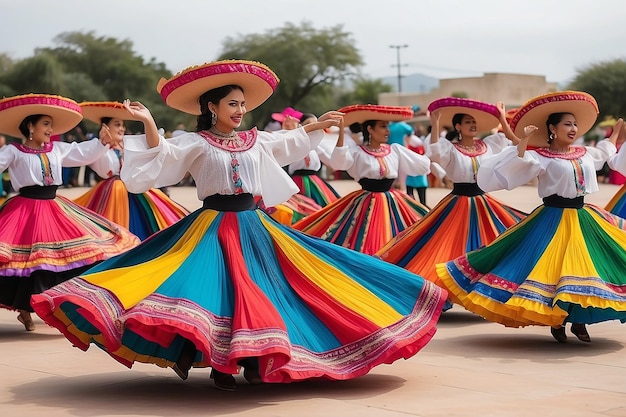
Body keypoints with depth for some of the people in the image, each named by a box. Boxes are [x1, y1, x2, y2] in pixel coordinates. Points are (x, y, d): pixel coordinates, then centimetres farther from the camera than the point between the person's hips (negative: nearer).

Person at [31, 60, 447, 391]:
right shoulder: (195, 142, -2)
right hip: (214, 226, -5)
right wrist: (149, 124, -28)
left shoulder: (257, 140, 14)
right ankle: (217, 361, -7)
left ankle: (253, 358, 8)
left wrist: (320, 125, 37)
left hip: (252, 224, 5)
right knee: (217, 286, -17)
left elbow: (292, 141, 31)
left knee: (258, 290, 0)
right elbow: (162, 154, -15)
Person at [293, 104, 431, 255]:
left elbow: (424, 164, 10)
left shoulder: (396, 150, 7)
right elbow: (338, 162, -25)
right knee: (361, 245, -3)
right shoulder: (357, 152, -5)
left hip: (392, 203, 4)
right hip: (366, 205, -4)